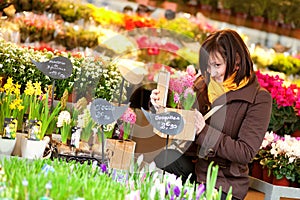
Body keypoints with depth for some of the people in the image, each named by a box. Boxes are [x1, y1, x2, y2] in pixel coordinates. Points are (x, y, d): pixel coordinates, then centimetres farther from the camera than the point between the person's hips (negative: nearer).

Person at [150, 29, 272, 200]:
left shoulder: (259, 99, -8)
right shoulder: (203, 84, 7)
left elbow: (246, 152, -14)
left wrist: (204, 131, -21)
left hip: (224, 185, -5)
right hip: (190, 165, 5)